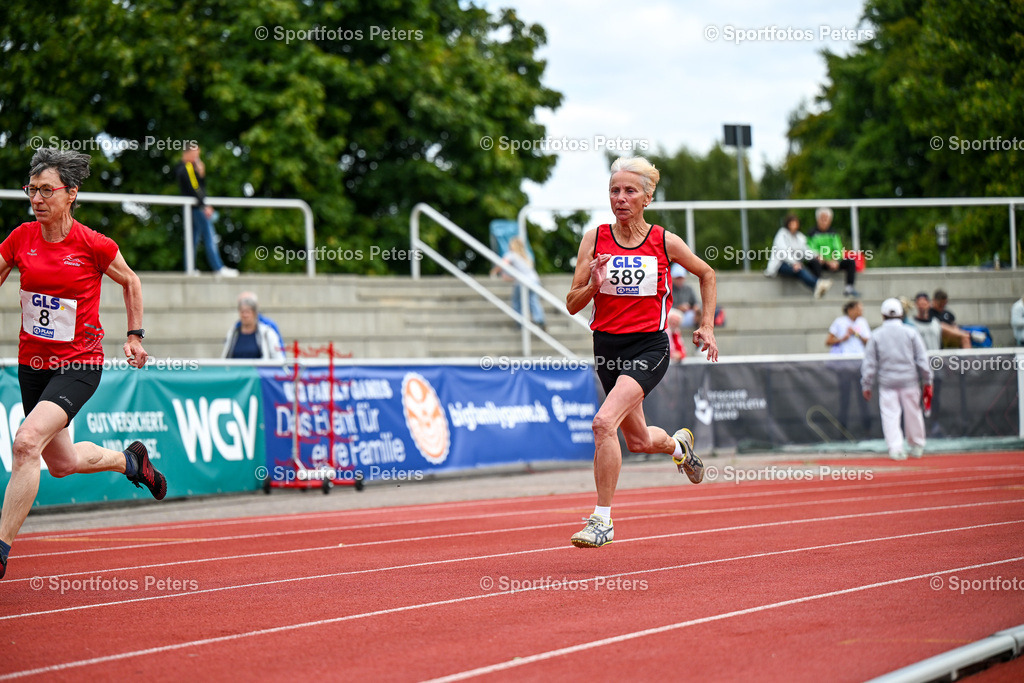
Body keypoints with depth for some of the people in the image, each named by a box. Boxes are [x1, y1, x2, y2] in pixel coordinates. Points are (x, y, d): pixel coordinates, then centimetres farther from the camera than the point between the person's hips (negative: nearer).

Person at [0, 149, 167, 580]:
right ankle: (129, 460, 50)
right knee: (62, 463, 19)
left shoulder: (94, 245, -12)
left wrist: (135, 336, 6)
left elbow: (130, 281, 6)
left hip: (78, 365, -6)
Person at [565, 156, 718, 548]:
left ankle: (602, 519, -15)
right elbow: (572, 305, -1)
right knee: (638, 441, 17)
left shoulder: (665, 242, -4)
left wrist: (707, 326, 10)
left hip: (649, 346, -4)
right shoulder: (595, 240, -1)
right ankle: (678, 445, 55)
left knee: (604, 423, -25)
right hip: (607, 346, 4)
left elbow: (706, 274, 15)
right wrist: (592, 285, -20)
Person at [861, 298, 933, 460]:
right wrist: (927, 382, 6)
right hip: (909, 380, 1)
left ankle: (895, 448, -10)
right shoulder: (910, 332, 0)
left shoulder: (876, 335, 0)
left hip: (887, 382, -1)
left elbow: (869, 363, 0)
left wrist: (866, 386, 6)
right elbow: (922, 360, 0)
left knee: (890, 416, 1)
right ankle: (917, 446, 24)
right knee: (913, 413, 12)